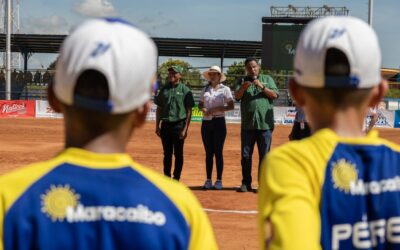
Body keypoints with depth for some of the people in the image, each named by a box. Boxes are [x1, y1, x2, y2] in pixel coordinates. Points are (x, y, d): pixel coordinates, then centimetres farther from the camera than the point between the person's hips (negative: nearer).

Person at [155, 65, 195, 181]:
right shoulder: (164, 89, 11)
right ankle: (166, 178, 16)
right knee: (167, 153, 9)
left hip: (179, 125, -4)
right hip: (166, 124, 4)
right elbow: (159, 108, 15)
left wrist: (185, 128, -10)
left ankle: (176, 179, 8)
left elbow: (189, 111, -3)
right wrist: (157, 126, 8)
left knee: (178, 153, 1)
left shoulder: (185, 90, -1)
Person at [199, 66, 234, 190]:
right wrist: (203, 109, -7)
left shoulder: (225, 89, 0)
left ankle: (219, 180, 3)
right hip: (206, 122, 4)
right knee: (208, 152, 6)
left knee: (218, 151, -3)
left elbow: (231, 106, -5)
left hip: (219, 121, -4)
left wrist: (216, 109, -15)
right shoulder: (205, 89, 12)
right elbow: (200, 104, 16)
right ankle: (208, 180, 10)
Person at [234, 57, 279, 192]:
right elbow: (237, 96, -4)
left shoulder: (267, 79, 10)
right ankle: (246, 184, 10)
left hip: (265, 124, -1)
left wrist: (262, 86, -18)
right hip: (247, 124, 1)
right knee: (246, 155, 3)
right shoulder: (243, 81, 12)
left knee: (264, 155, 0)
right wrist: (243, 88, -24)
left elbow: (274, 95, -3)